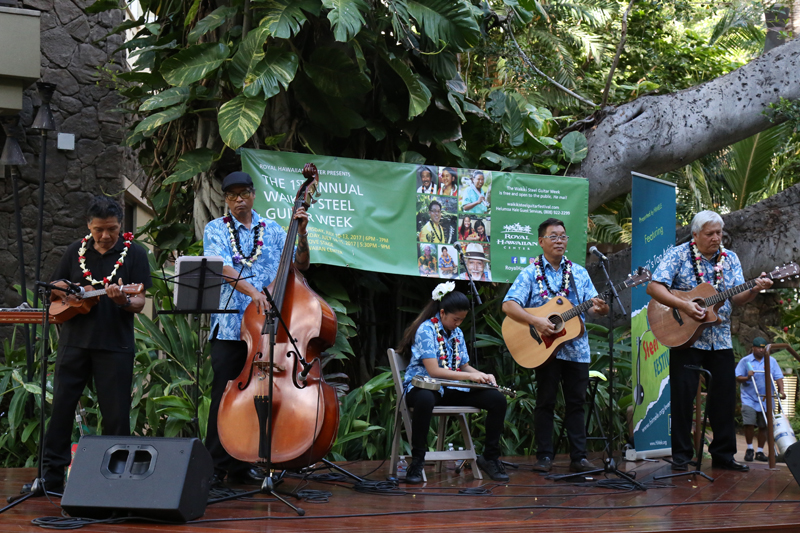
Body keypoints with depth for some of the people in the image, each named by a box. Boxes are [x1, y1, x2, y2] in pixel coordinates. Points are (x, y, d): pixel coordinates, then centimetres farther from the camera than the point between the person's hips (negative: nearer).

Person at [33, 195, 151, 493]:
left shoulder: (134, 253, -1)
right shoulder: (76, 251, 10)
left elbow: (140, 303, -5)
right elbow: (53, 288, 18)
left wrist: (124, 301, -27)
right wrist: (61, 288, -4)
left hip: (115, 344, -3)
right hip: (74, 340, 3)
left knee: (116, 415, 0)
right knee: (61, 405, 3)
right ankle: (51, 475, 11)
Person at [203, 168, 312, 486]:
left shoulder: (272, 230, 14)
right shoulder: (216, 229, 5)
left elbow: (300, 265, 9)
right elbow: (222, 267, -12)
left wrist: (302, 235, -7)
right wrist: (251, 290, -27)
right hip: (229, 326, -3)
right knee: (224, 396, -4)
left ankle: (242, 465, 15)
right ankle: (215, 465, 3)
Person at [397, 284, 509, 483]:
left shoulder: (457, 333, 14)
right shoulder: (426, 330, -11)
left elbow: (464, 366, 18)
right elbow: (433, 371, -18)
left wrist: (483, 376, -3)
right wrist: (469, 376, -19)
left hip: (452, 390, 7)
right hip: (423, 386, -7)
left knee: (498, 399, -11)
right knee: (425, 400, -46)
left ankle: (490, 457, 1)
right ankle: (417, 461, -31)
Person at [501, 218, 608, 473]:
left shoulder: (579, 272, 13)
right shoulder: (531, 273, 1)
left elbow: (592, 307, 10)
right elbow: (508, 305, -9)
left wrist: (599, 308, -14)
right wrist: (535, 321, -22)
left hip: (576, 348, 3)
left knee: (576, 402, 5)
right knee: (545, 401, 2)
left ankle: (578, 457, 9)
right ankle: (544, 456, 8)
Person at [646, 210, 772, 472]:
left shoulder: (730, 259, 9)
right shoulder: (678, 255, -4)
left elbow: (737, 298, 1)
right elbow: (654, 287, -13)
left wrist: (755, 290, -19)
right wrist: (683, 305, -23)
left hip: (720, 339, 4)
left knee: (725, 395, 5)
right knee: (683, 394, -4)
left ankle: (723, 454, 16)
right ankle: (681, 455, 6)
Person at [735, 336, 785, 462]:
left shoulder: (771, 361, 10)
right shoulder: (745, 361, 3)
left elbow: (778, 377, 6)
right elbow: (737, 377, 0)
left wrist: (781, 391, -9)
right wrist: (747, 377, -20)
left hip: (766, 399, 2)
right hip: (749, 399, -2)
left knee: (763, 426, 4)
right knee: (749, 424, -14)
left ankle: (760, 452, 16)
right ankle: (749, 449, 5)